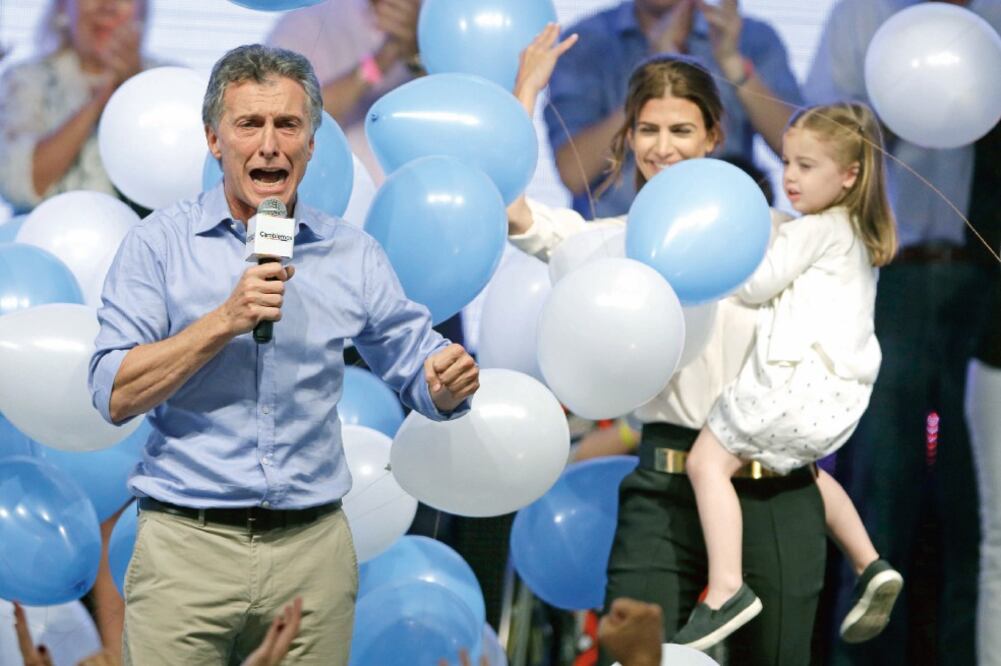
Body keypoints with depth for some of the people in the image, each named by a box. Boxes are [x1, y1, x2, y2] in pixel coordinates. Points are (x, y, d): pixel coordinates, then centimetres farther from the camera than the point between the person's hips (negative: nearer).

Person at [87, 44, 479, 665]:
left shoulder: (353, 254, 7)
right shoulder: (159, 243, 0)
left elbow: (418, 367, 10)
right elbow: (116, 396, -7)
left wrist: (449, 383, -14)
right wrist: (227, 321, -17)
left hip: (313, 547, 2)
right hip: (189, 547, -2)